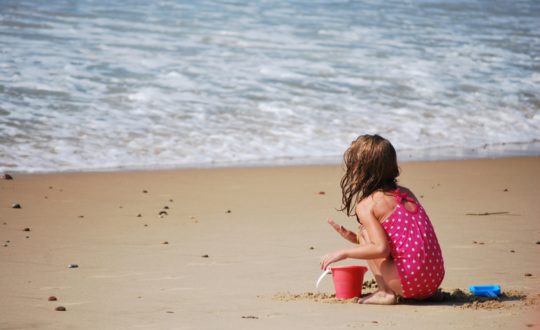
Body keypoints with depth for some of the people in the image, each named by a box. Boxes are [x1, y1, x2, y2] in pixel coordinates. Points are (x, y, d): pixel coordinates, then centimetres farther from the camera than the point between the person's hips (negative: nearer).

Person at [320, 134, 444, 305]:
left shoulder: (366, 205, -6)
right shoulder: (405, 193, 17)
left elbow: (381, 249, -17)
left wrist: (343, 253, -5)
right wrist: (353, 237, 23)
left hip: (410, 282, -8)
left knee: (364, 232, 7)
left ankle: (385, 293, -1)